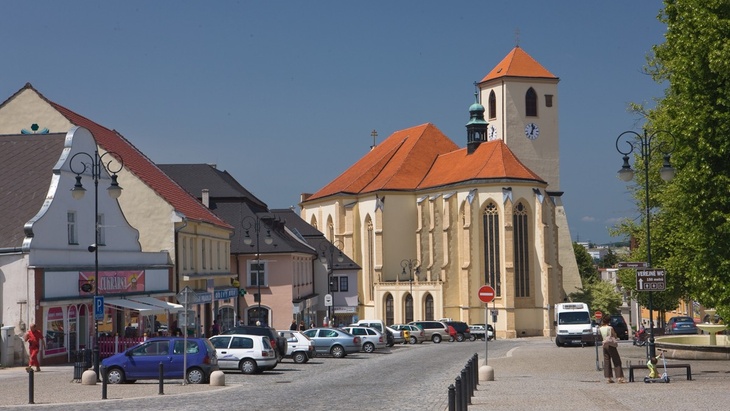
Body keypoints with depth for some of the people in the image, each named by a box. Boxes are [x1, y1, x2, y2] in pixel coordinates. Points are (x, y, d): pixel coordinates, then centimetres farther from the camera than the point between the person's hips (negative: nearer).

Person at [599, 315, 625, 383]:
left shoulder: (600, 329, 2)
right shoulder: (610, 328, -12)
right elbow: (615, 336, -3)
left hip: (604, 345, 5)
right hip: (611, 345, -5)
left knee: (606, 362, 7)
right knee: (617, 362, -1)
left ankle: (608, 378, 5)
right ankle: (620, 377, -7)